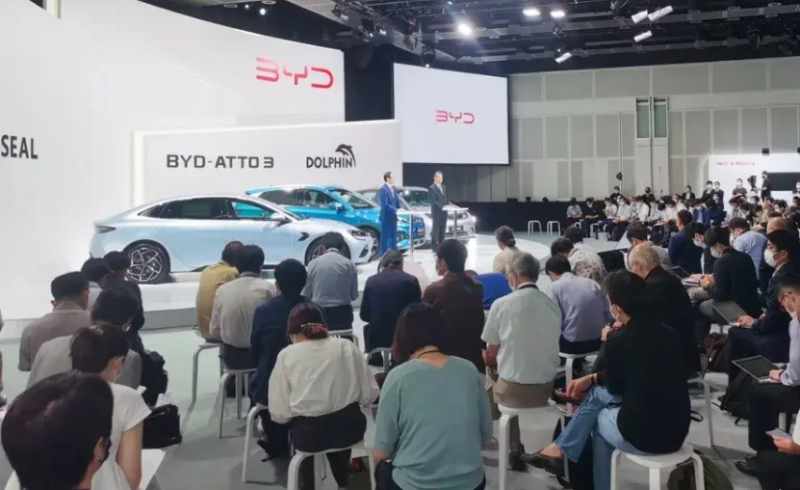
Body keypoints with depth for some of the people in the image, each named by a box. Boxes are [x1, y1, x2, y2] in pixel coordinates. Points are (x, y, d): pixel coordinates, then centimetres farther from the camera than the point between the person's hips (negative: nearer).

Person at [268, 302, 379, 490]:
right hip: (349, 427, 2)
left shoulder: (287, 355, -7)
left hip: (308, 434, -1)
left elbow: (279, 414, -10)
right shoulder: (347, 346, -2)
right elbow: (369, 396, -1)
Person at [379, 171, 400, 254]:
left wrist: (398, 210, -1)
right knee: (385, 236, -1)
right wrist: (396, 210, -22)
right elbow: (385, 204, -22)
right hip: (386, 217, -8)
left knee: (394, 235, 12)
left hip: (393, 216, 8)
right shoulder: (383, 189, -15)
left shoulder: (394, 188, 11)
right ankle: (384, 254, 5)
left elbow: (397, 201, 16)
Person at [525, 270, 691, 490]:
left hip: (641, 436, -6)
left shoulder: (618, 342, -16)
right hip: (676, 433, 6)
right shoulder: (668, 333, 3)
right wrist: (592, 379, 23)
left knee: (600, 417, 25)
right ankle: (562, 448, 32)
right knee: (597, 392, 21)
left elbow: (614, 387, 2)